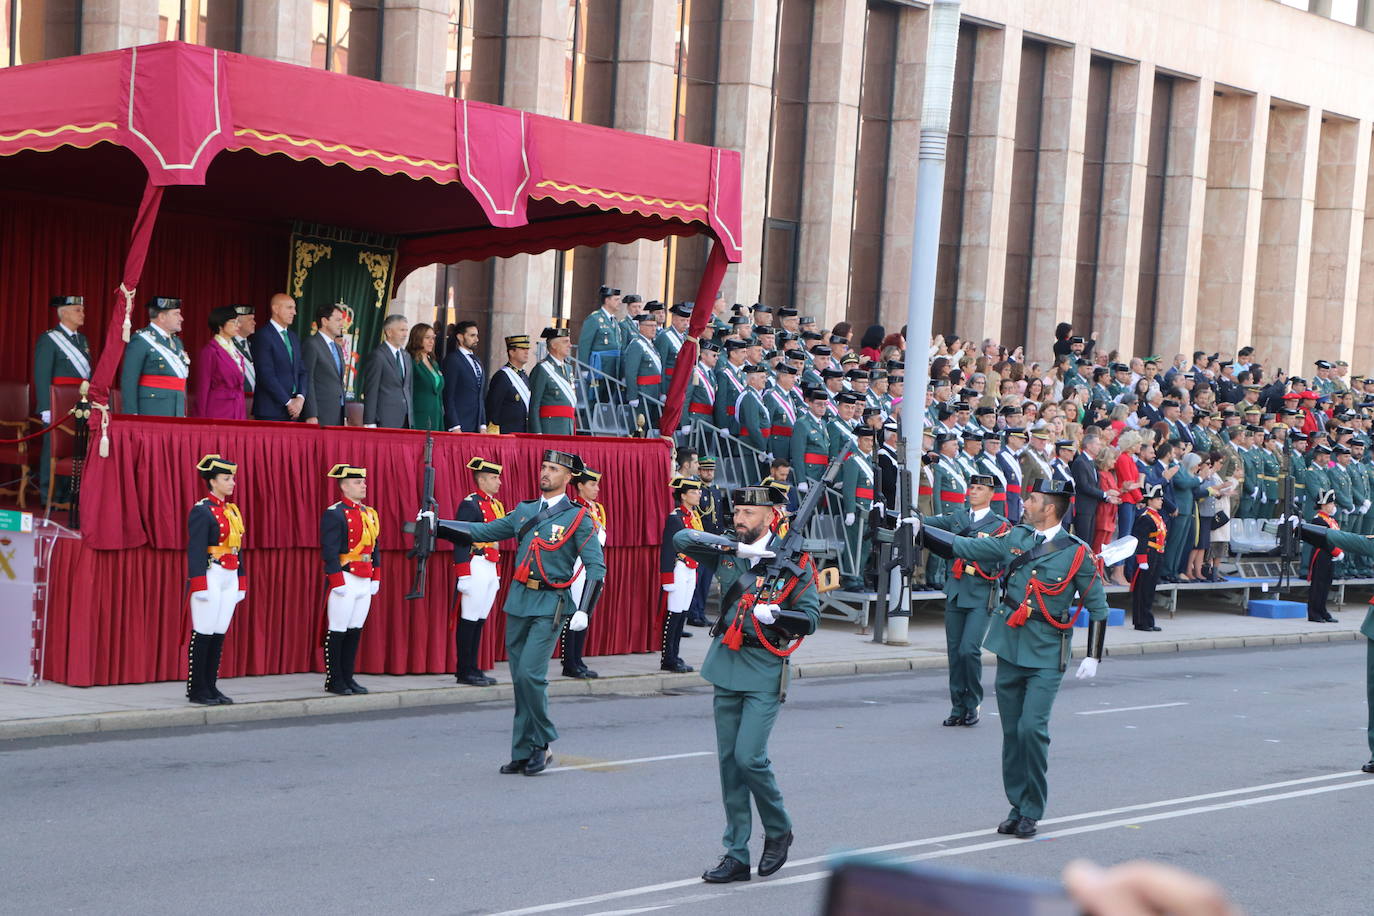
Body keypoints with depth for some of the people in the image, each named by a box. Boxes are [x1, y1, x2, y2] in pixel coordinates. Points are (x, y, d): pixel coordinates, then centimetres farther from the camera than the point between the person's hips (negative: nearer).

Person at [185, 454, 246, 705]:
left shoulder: (233, 510, 16)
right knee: (203, 634, -4)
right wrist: (198, 585, -20)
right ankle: (197, 690, 1)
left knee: (219, 634, 9)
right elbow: (195, 550, -14)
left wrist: (241, 583, 17)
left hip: (230, 579, 8)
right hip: (211, 576, -8)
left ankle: (211, 687, 13)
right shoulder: (202, 511, -9)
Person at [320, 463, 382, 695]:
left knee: (355, 630, 10)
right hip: (344, 580, -8)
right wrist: (338, 582, -19)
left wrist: (376, 578, 13)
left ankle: (348, 678, 16)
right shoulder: (334, 514, -10)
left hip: (365, 581, 8)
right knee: (338, 631, -2)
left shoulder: (370, 514, 15)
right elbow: (329, 551, -15)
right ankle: (334, 681, 4)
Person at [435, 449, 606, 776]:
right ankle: (523, 754, 13)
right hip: (518, 601, 5)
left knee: (530, 673, -16)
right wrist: (436, 525, 10)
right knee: (520, 680, 7)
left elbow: (596, 566, -6)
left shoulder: (579, 518, -3)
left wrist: (584, 611, -16)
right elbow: (482, 532, 17)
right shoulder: (524, 511, 12)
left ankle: (542, 744, 1)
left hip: (550, 605, -5)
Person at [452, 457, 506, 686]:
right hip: (475, 568, -9)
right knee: (469, 620, -4)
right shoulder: (470, 504, -11)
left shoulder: (496, 505, 16)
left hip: (491, 569, 9)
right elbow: (461, 540, -15)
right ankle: (465, 672, 0)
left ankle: (473, 669, 15)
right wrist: (463, 576, -19)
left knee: (480, 620, 11)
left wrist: (497, 574, 22)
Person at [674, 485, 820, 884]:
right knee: (729, 762, 6)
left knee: (749, 757, -14)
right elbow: (682, 538, -6)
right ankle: (736, 856, 13)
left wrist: (774, 615, -22)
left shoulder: (794, 561, -4)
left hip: (764, 671, -5)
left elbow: (811, 619, -4)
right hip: (726, 666, 5)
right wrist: (736, 548, -13)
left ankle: (778, 831, 11)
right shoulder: (726, 552, 6)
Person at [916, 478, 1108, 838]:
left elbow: (1098, 607, -1)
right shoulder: (1016, 538, 6)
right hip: (1009, 649, 5)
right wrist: (920, 530, 6)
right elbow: (964, 548, 11)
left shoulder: (1077, 553, -7)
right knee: (1011, 732, 8)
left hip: (1046, 658, -5)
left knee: (1032, 728, -14)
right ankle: (1017, 807, 19)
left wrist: (1093, 656, -5)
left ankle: (1031, 812, -1)